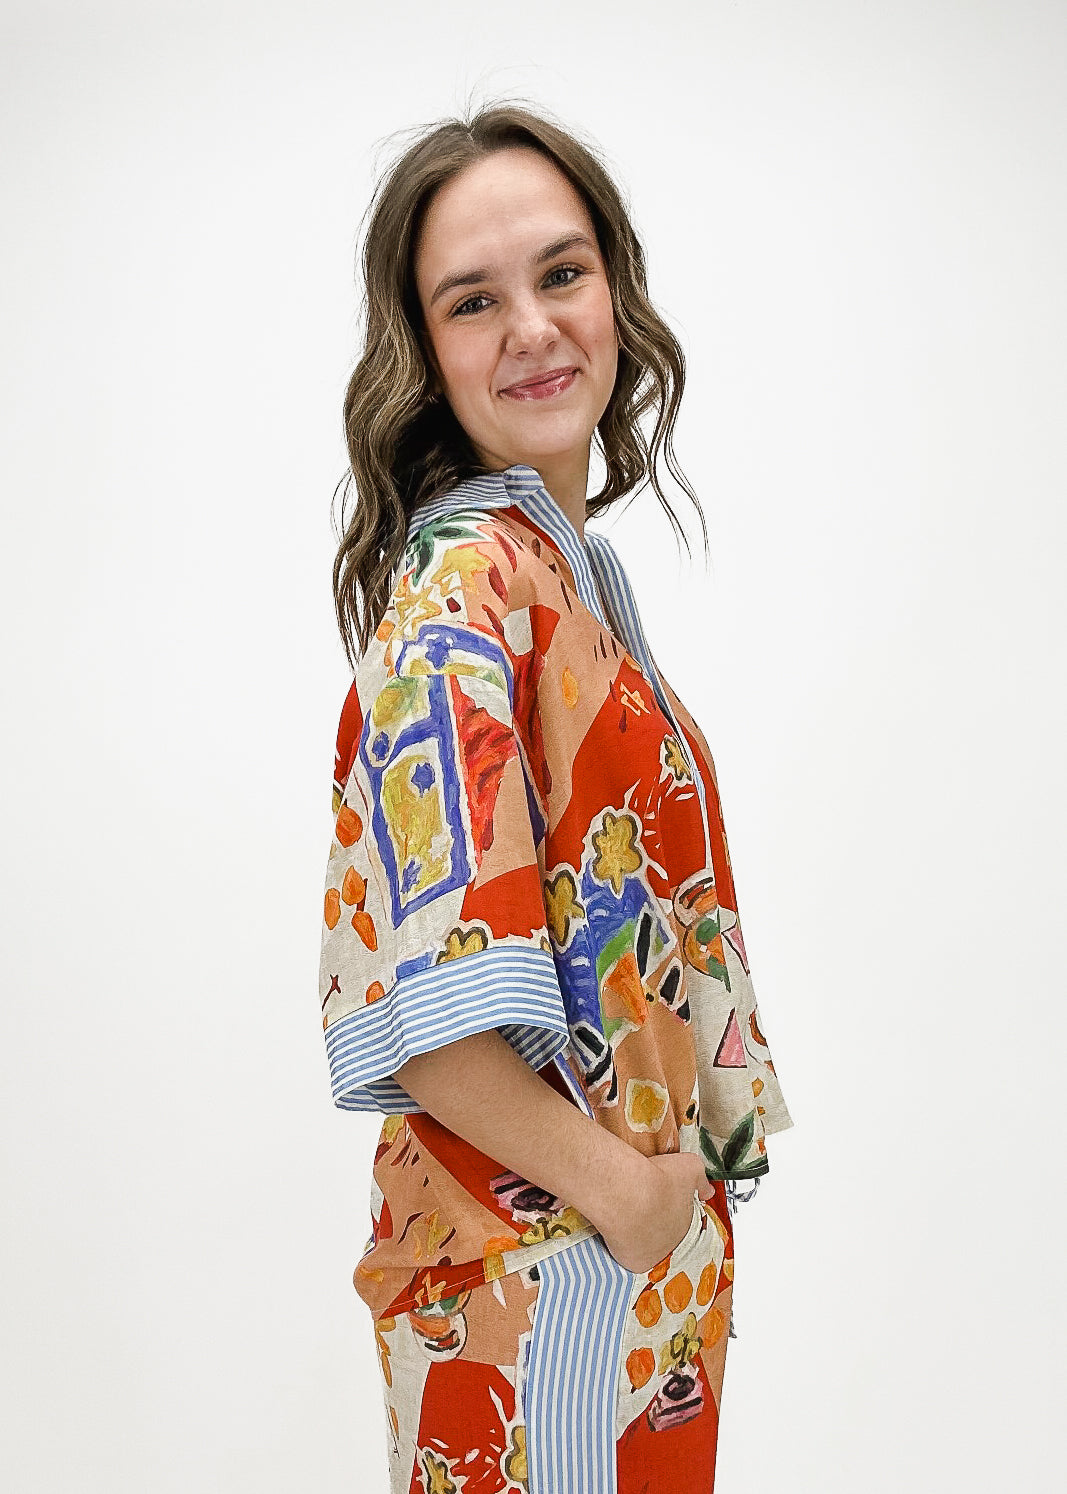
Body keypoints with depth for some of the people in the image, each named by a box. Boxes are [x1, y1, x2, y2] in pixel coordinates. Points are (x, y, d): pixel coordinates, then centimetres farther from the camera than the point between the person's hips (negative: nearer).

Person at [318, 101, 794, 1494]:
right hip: (540, 1259, -8)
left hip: (652, 1221, 8)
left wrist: (670, 1184, 10)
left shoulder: (567, 566, 6)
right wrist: (615, 1184, -17)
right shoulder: (463, 587, -21)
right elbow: (418, 1002, -27)